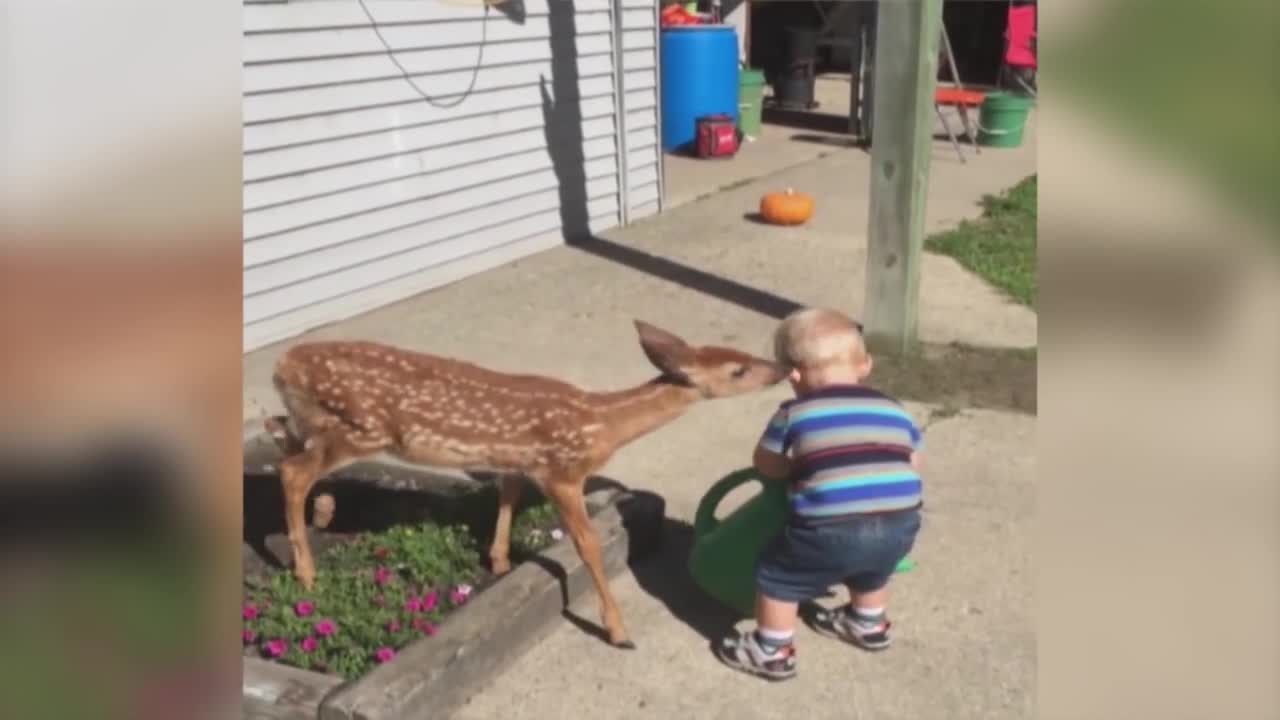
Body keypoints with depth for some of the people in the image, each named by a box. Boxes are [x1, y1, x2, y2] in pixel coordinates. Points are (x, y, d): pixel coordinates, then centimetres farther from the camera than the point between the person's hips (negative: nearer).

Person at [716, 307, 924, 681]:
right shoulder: (894, 410, 14)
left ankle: (773, 652, 31)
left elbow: (765, 465, 16)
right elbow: (913, 465, 23)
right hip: (900, 527, 5)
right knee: (872, 570, 37)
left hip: (832, 530, -5)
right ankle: (869, 625, 57)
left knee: (778, 576, 20)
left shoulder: (793, 414, 5)